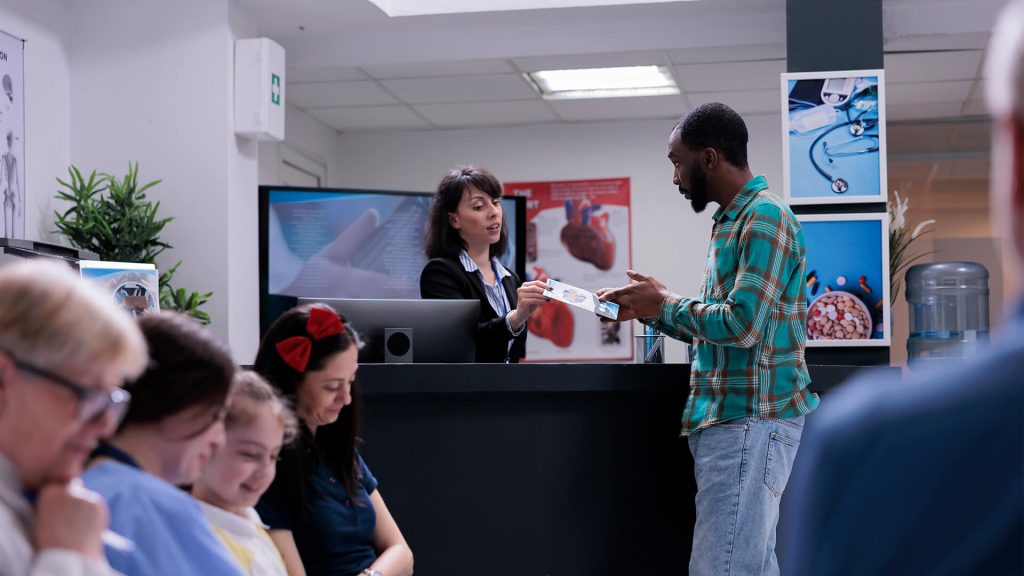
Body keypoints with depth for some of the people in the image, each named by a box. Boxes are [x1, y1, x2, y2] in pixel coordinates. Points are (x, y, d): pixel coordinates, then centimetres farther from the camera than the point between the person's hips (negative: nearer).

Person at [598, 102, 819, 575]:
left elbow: (742, 325, -21)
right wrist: (647, 310, 13)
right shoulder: (733, 219, 19)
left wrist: (665, 303, -8)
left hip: (750, 420, -10)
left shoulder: (764, 216, -12)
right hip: (727, 417, 10)